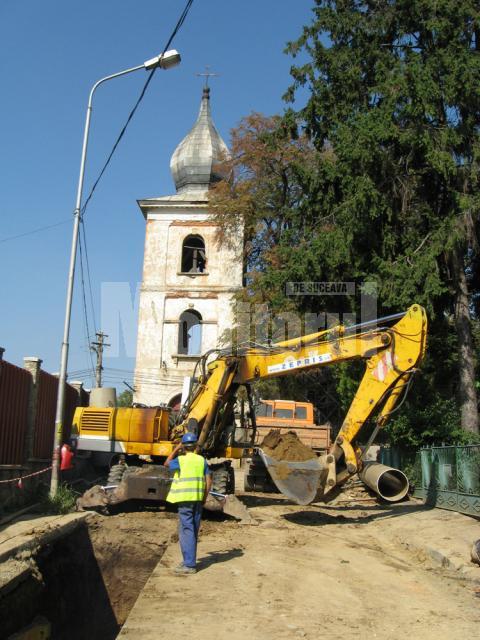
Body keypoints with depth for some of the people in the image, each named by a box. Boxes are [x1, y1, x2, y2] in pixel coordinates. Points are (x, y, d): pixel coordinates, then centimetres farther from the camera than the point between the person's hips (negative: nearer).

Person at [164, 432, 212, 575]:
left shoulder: (180, 460, -7)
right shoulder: (202, 460, 5)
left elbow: (167, 463, 11)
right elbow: (209, 481, 4)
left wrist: (176, 449, 11)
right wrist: (204, 498, 13)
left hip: (185, 499, -5)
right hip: (198, 499, 5)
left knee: (186, 531, -3)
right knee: (193, 531, 14)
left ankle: (189, 565, -5)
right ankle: (189, 561, 25)